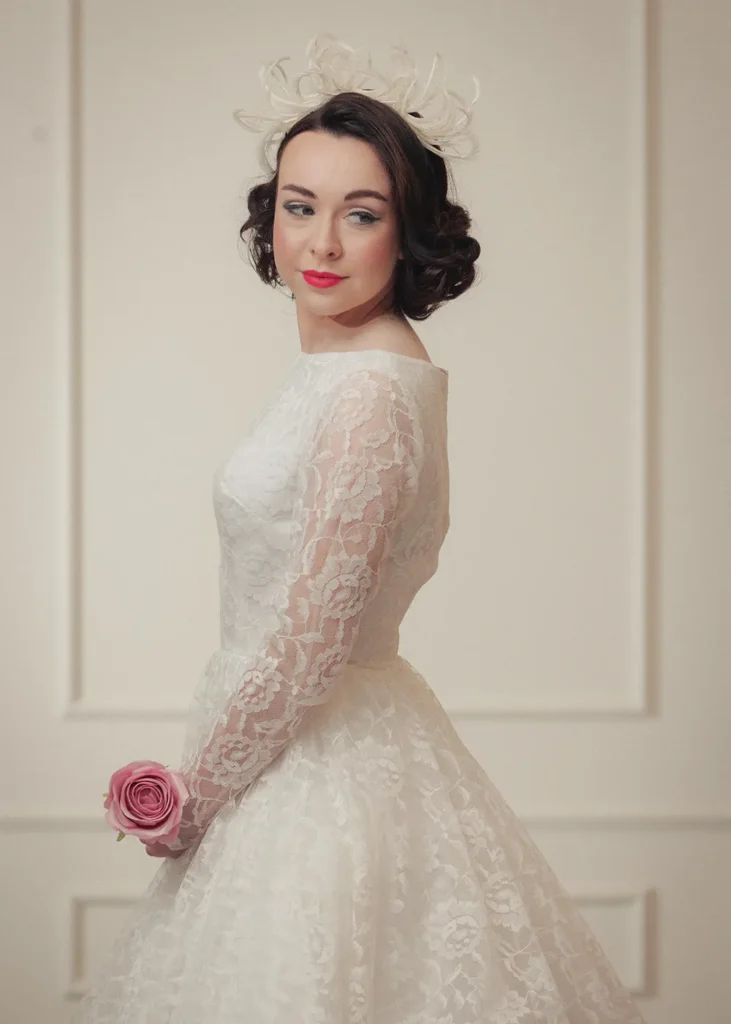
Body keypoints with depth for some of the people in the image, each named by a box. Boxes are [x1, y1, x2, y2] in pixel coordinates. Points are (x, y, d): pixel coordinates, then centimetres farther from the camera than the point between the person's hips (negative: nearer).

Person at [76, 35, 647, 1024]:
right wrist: (199, 782, 14)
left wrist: (197, 797, -10)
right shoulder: (341, 368, 8)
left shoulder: (369, 393, -22)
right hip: (312, 747, 9)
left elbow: (310, 641, -22)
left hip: (320, 771, -9)